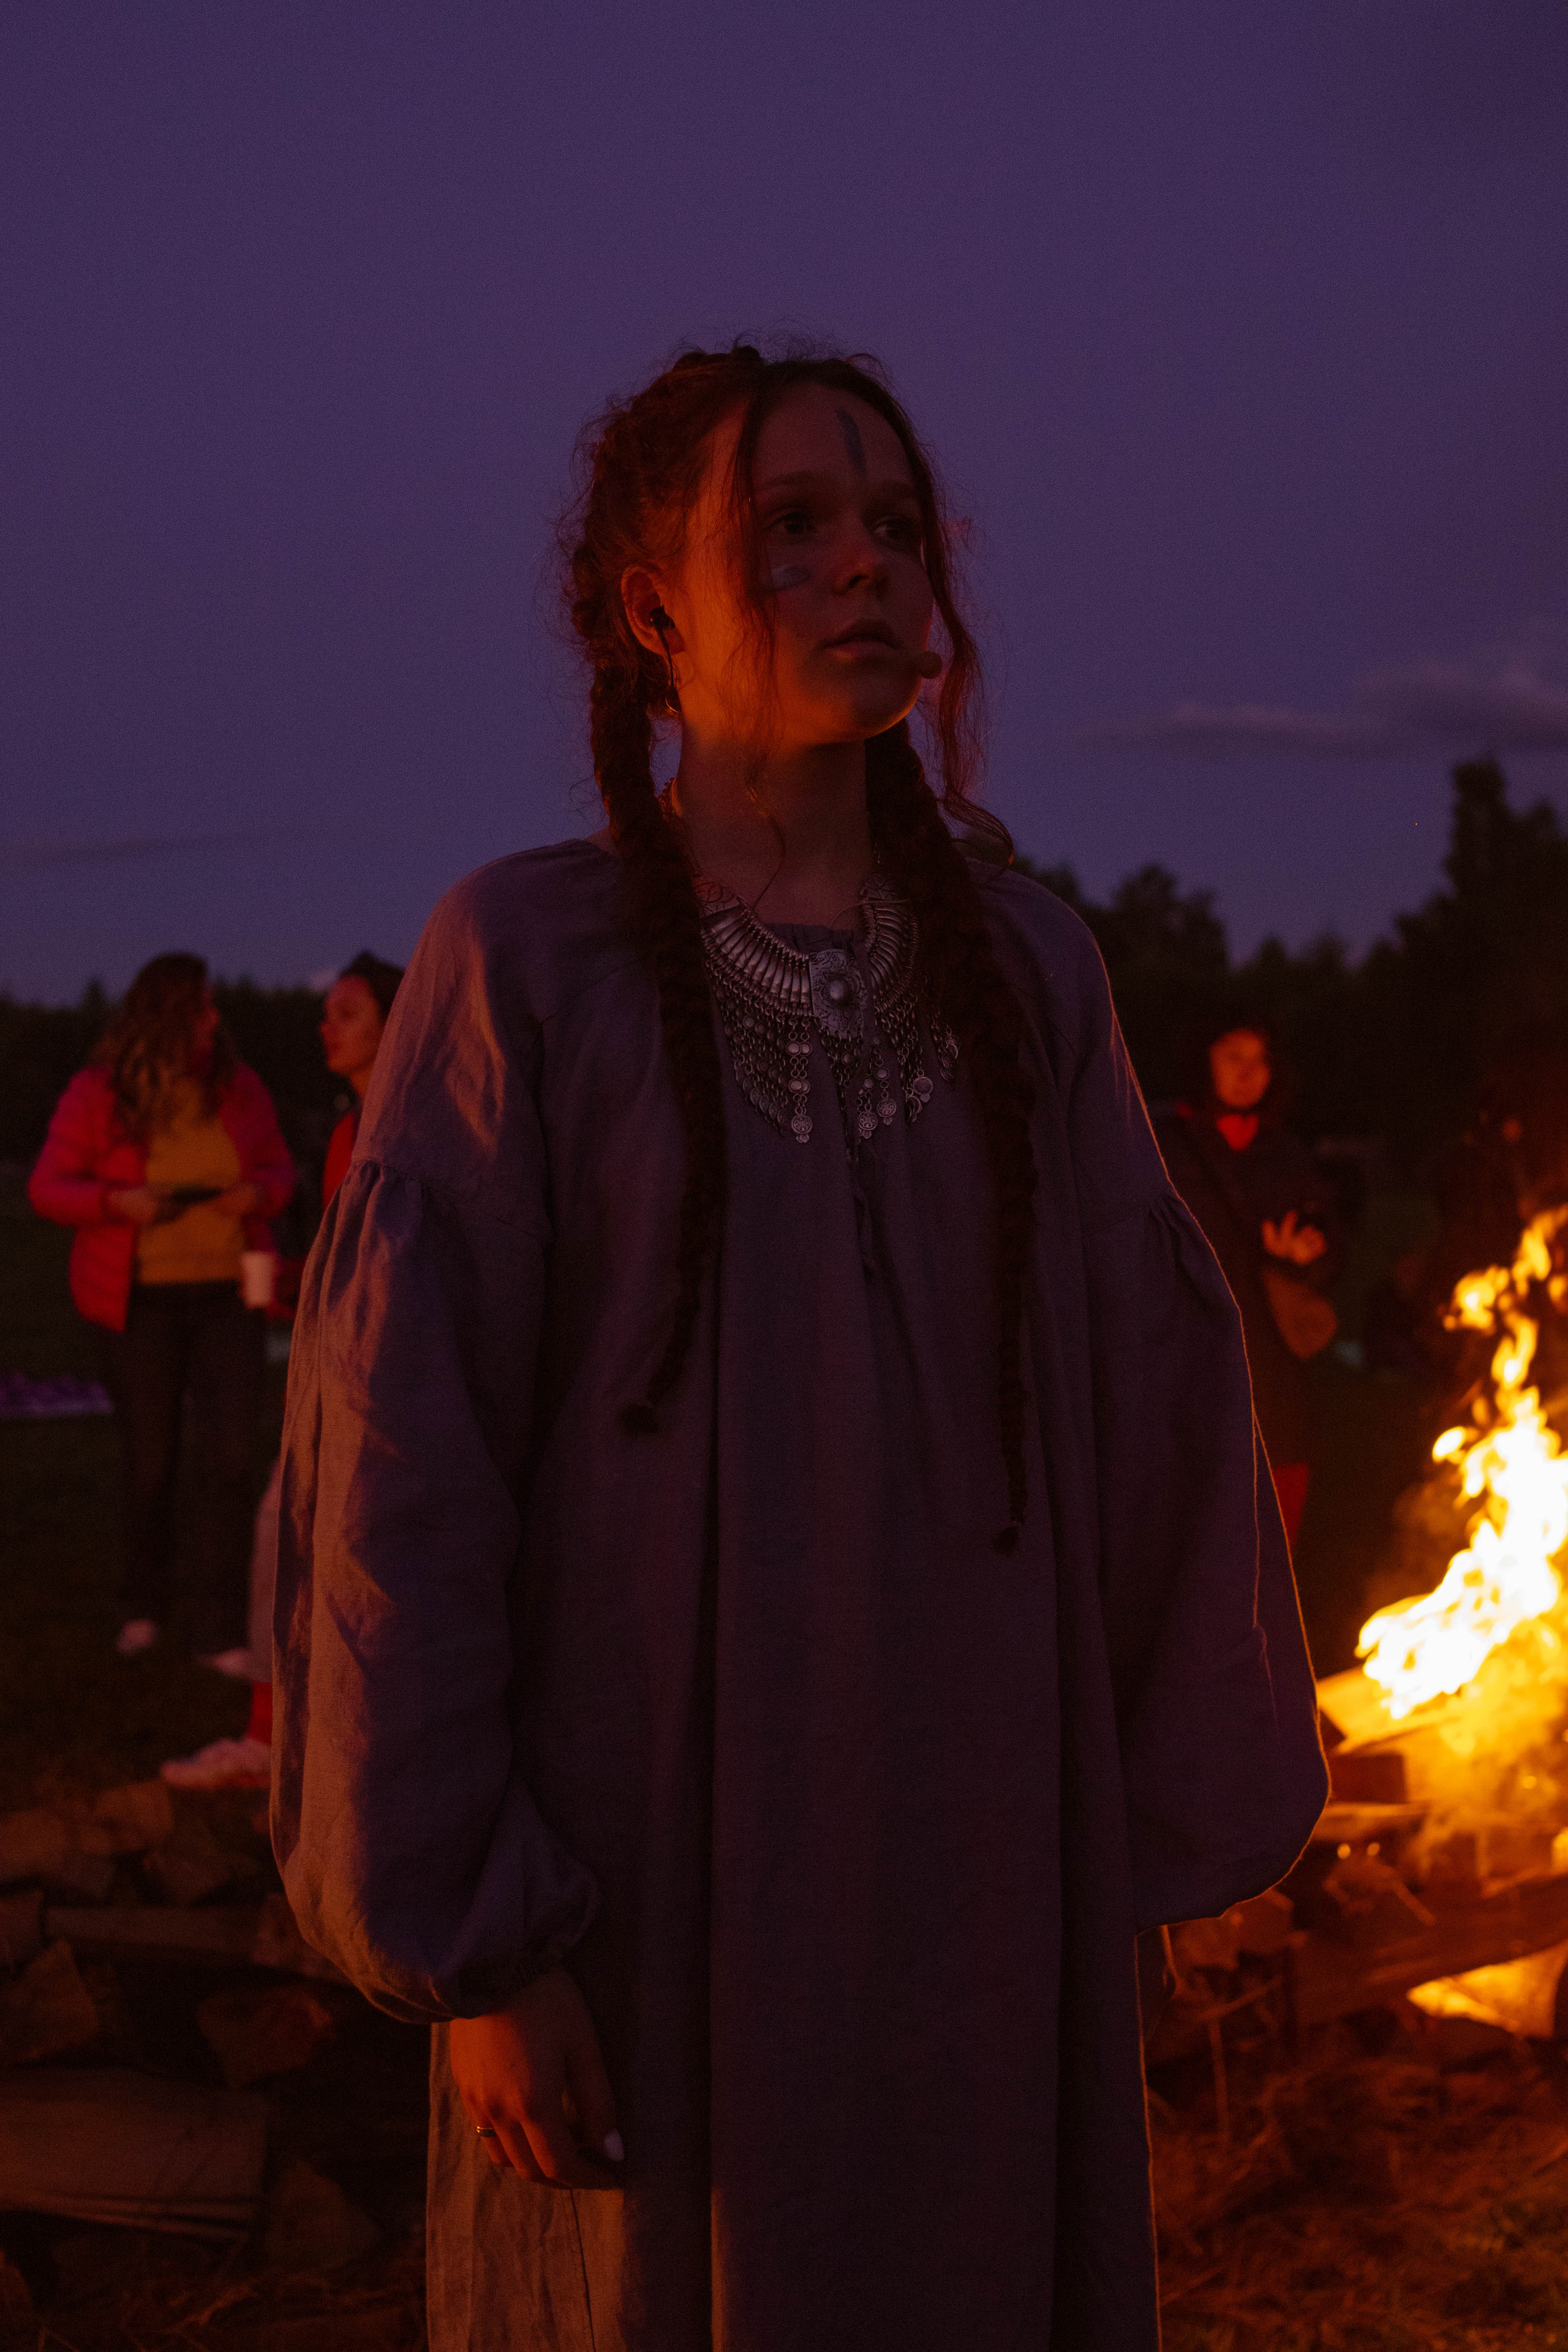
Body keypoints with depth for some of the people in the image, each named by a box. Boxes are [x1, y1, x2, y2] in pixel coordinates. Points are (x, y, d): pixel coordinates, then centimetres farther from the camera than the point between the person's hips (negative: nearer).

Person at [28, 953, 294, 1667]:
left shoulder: (237, 1086, -1)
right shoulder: (97, 1094, -8)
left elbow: (278, 1169, 8)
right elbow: (48, 1188, -6)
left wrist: (258, 1192, -16)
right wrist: (118, 1200, -25)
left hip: (225, 1295, 1)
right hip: (142, 1300, -1)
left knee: (230, 1459, -12)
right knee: (150, 1464, 7)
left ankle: (219, 1633, -5)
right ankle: (143, 1606, 34)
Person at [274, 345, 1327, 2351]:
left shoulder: (1028, 975, 4)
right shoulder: (524, 961, -6)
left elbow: (1160, 1414, 5)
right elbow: (396, 1460, -10)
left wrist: (1177, 1824, 4)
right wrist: (463, 1940, -12)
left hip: (982, 1861, 3)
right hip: (653, 1868, -3)